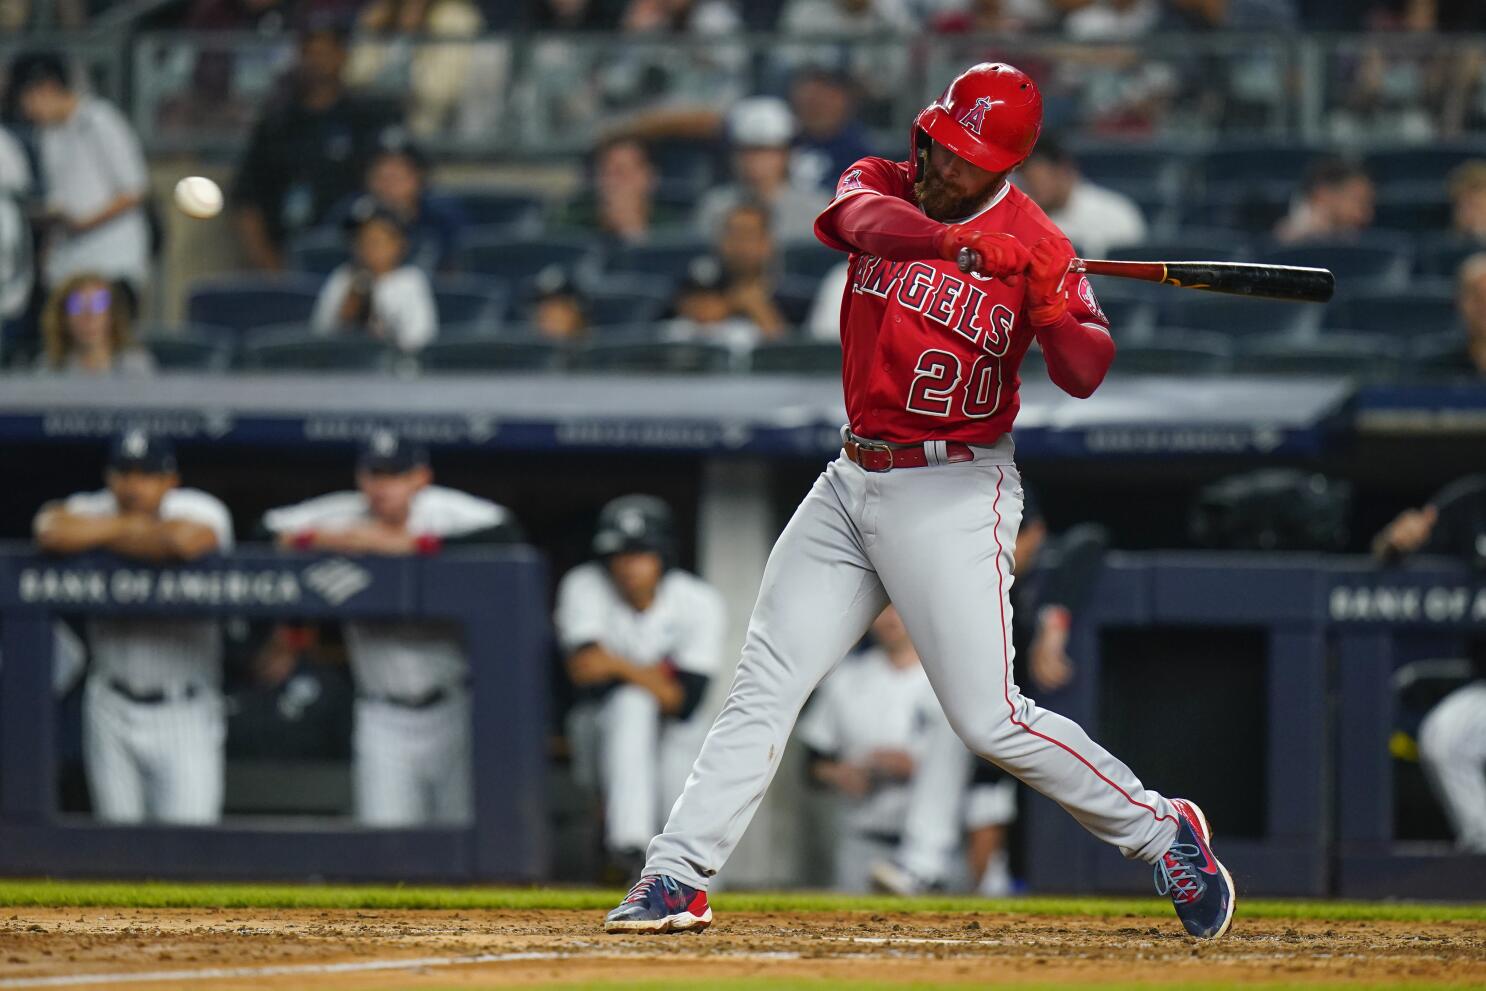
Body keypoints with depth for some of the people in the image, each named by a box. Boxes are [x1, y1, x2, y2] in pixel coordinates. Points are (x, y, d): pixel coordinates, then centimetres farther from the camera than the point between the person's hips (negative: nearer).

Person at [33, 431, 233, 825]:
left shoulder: (197, 509, -10)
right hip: (110, 709, 3)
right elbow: (52, 531, -27)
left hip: (186, 716, -3)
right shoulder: (90, 509, -3)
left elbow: (186, 541, -36)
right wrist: (131, 525, -18)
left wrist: (99, 535, -19)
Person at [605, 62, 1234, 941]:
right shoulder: (880, 185, 2)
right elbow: (869, 222, -23)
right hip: (855, 481, 5)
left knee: (990, 718, -11)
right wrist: (959, 245, -40)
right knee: (765, 686, 0)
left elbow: (1085, 375, -18)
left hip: (954, 493, -5)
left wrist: (1055, 314, -38)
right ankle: (677, 880, 2)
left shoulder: (1034, 246, -9)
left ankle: (1161, 832, 4)